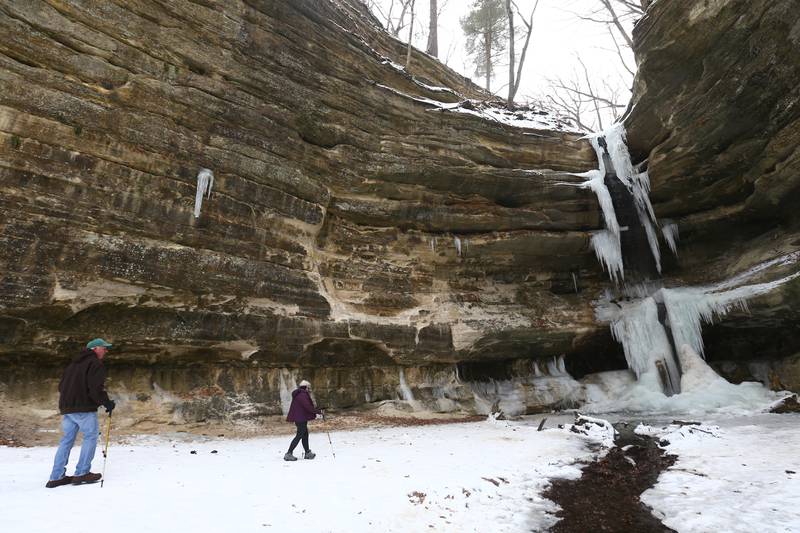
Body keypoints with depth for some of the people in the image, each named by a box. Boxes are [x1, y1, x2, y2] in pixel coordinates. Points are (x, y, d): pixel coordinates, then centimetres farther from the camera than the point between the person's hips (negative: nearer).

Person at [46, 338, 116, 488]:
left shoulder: (73, 363, 19)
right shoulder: (95, 364, -10)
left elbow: (61, 386, 22)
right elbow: (96, 388, -19)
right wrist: (108, 403, -9)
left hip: (67, 407, 9)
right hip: (84, 408, -9)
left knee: (67, 439, 13)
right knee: (91, 437, 0)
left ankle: (57, 476, 15)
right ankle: (81, 473, 0)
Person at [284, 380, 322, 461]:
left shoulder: (298, 394, 15)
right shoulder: (302, 395, -18)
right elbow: (308, 407, -23)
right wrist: (319, 411, -14)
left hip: (299, 418, 11)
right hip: (301, 418, -11)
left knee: (305, 434, 15)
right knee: (299, 435, -4)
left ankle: (307, 453, 23)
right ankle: (289, 454, 0)